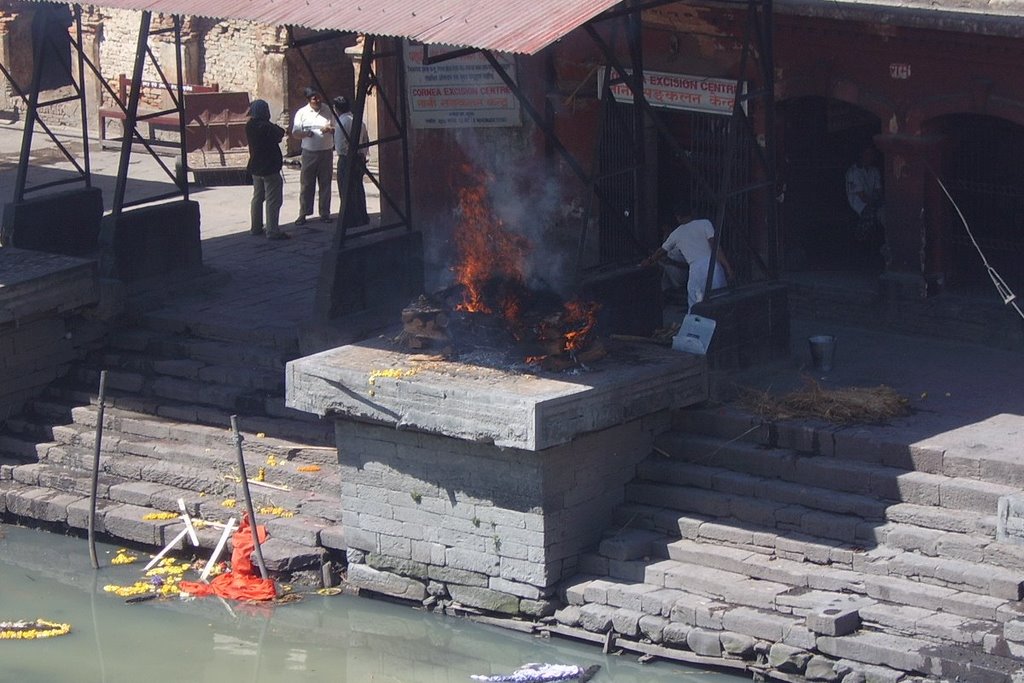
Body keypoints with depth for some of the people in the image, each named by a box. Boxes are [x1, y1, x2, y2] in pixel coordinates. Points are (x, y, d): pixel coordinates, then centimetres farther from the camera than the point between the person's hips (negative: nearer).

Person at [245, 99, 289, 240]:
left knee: (258, 197, 20)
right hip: (270, 168, -8)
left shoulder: (249, 126, 2)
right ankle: (272, 231, -6)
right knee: (273, 200, -4)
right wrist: (278, 128, 7)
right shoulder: (266, 127, -21)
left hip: (256, 168, 8)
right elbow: (279, 136, -9)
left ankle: (256, 227, 26)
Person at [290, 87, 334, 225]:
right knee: (306, 184, 0)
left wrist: (329, 129, -14)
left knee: (325, 184, 5)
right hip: (309, 153, -1)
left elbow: (336, 128, 9)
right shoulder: (301, 113, 1)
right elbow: (295, 132, 3)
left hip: (326, 152, 1)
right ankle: (303, 214, 6)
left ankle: (325, 213, 13)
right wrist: (305, 133, -18)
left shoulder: (328, 110, 4)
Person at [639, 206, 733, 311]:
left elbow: (661, 251, 36)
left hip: (696, 268, 0)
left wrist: (648, 261, 55)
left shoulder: (676, 233, 20)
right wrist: (727, 266, -4)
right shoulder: (704, 223, 11)